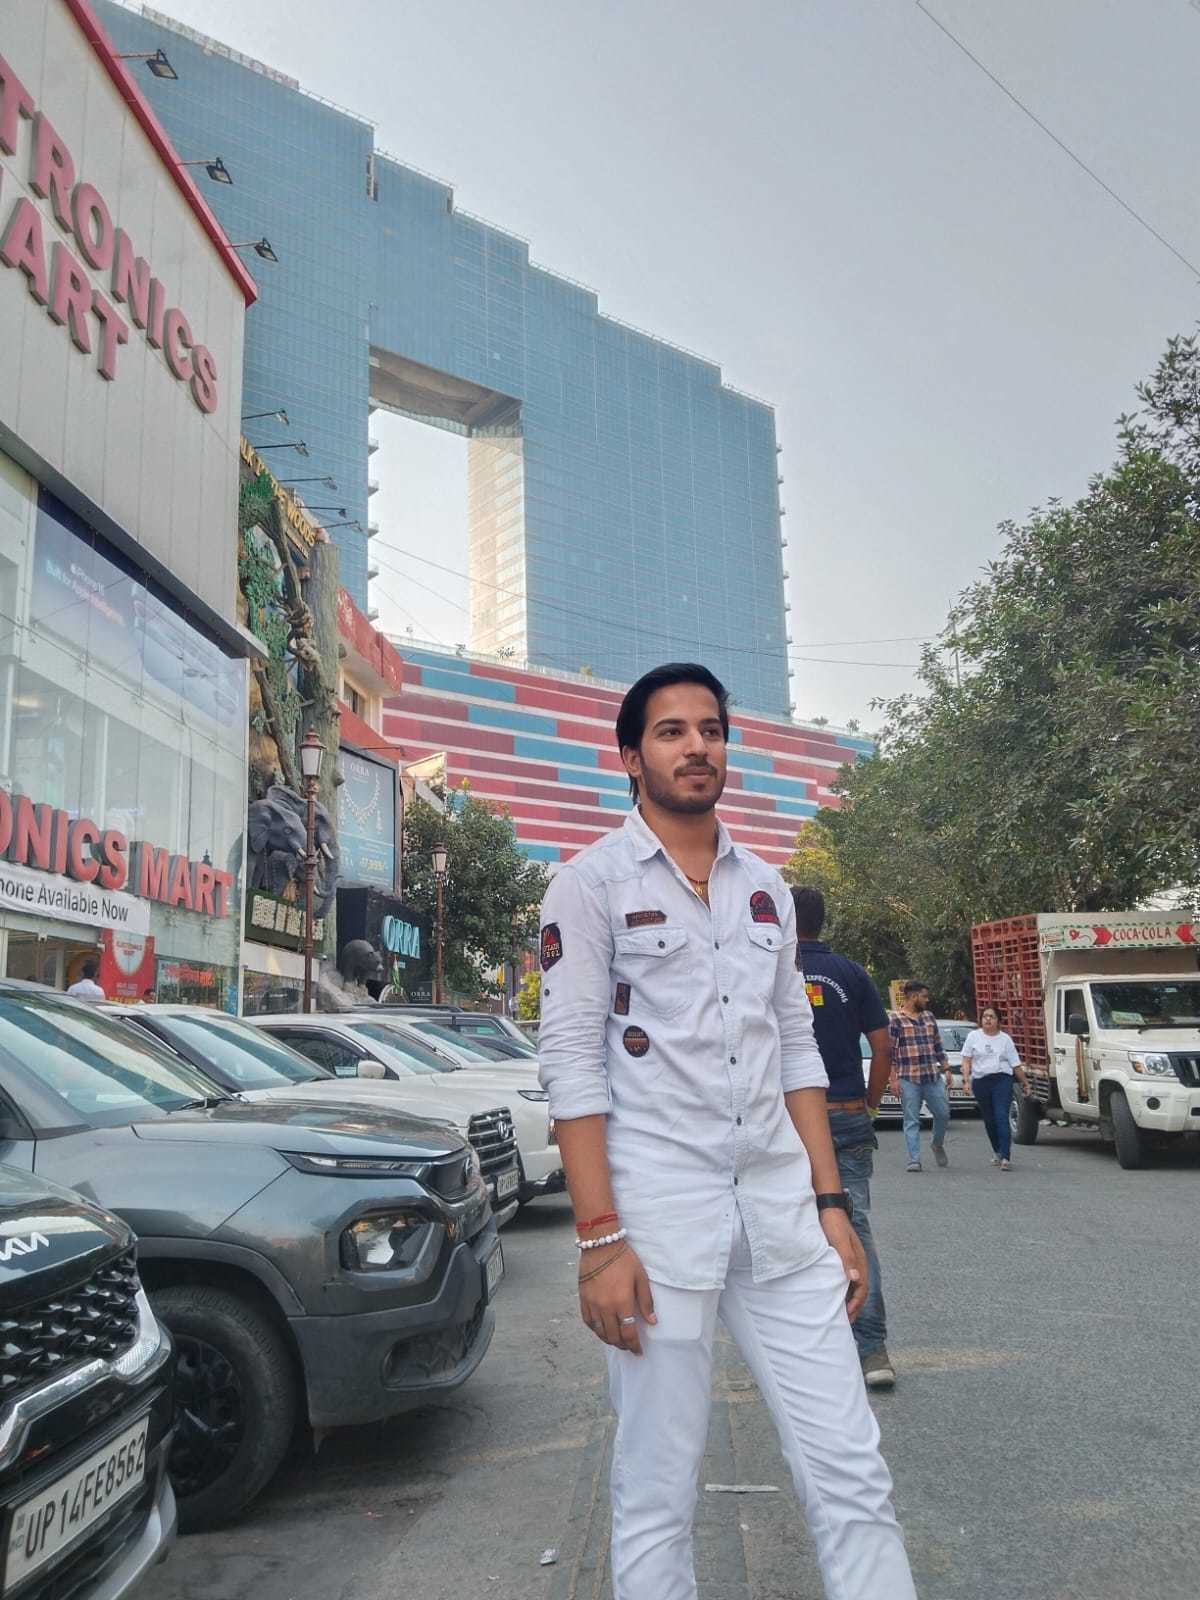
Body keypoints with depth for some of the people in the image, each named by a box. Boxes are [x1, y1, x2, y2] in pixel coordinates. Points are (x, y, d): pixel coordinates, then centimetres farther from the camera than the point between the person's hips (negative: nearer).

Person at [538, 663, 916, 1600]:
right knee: (658, 1496, 6)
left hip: (782, 1209, 5)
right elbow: (573, 1065, -8)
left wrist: (831, 1204, 8)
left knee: (853, 1475, 7)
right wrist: (600, 1238, -14)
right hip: (659, 1212, -4)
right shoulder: (592, 883, -3)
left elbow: (796, 1050, 14)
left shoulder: (766, 888, 13)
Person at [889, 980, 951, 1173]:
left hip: (933, 1077, 5)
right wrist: (893, 1079, -10)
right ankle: (914, 1159, 3)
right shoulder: (896, 1020, -4)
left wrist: (946, 1069, 12)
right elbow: (890, 1051, -6)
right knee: (912, 1120, -1)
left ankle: (938, 1145, 33)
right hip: (908, 1079, -5)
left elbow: (938, 1046, 19)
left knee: (943, 1114, 7)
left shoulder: (929, 1017, 14)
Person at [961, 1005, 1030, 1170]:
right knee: (989, 1121, 9)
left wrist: (1025, 1083, 12)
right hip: (980, 1082, 2)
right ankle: (997, 1152, 29)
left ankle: (1005, 1157, -15)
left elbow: (1016, 1065, 11)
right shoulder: (973, 1036, 8)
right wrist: (966, 1079, -6)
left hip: (1002, 1080, -2)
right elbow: (966, 1060, 5)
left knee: (1001, 1118, -13)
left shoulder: (1005, 1039, 8)